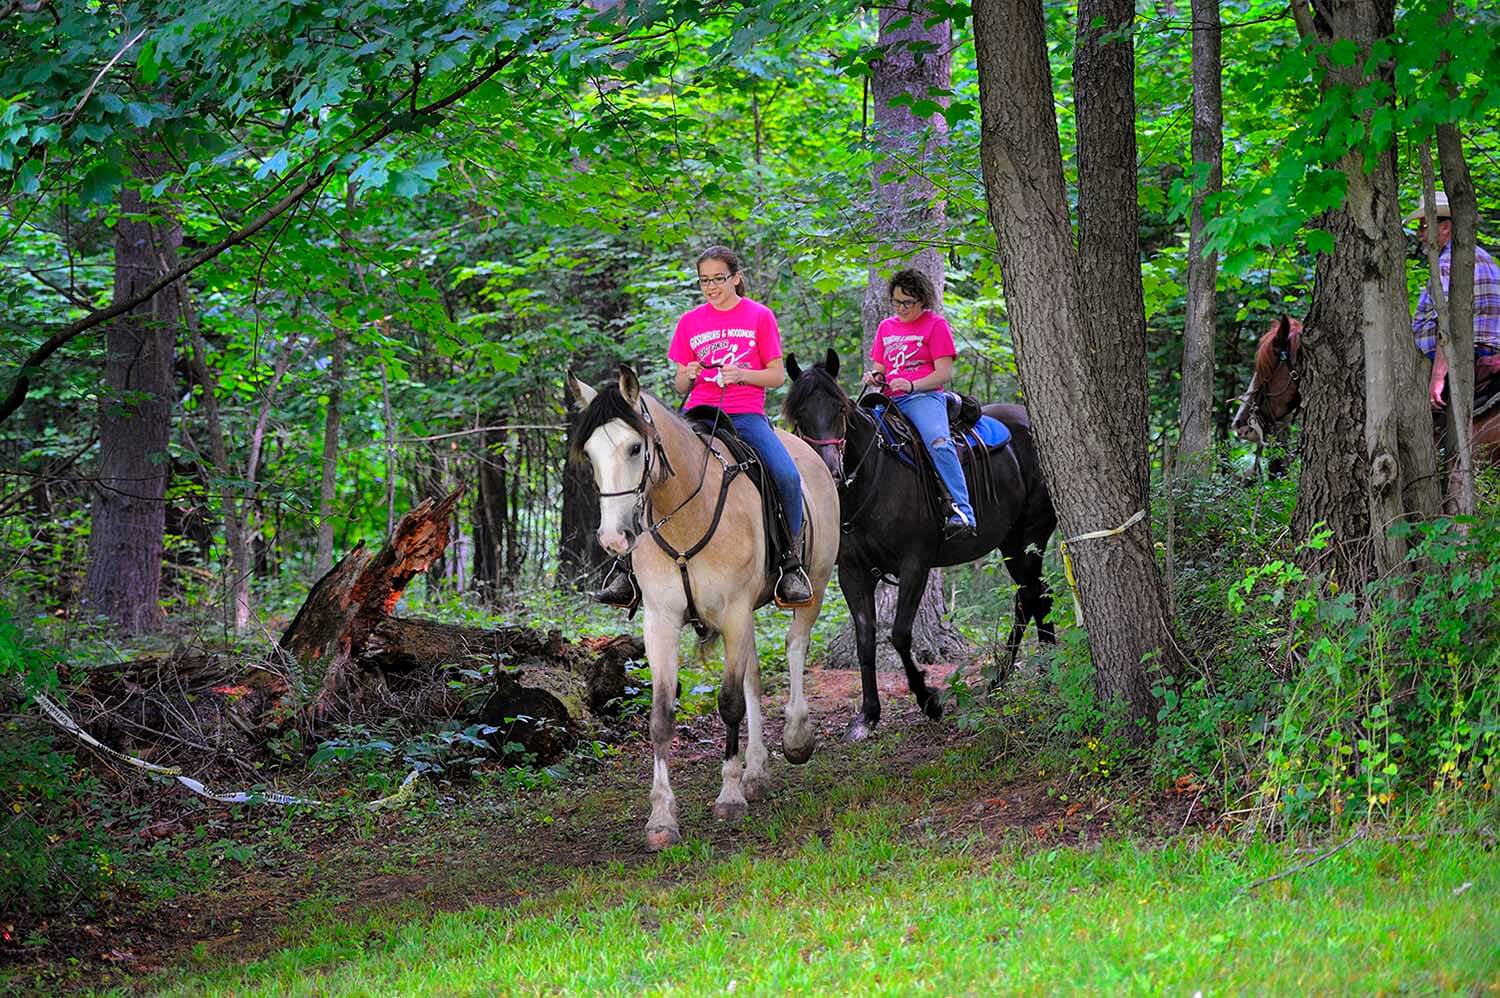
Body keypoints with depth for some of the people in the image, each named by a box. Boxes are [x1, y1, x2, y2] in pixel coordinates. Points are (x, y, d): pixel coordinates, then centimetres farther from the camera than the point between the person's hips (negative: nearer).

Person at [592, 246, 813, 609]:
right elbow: (680, 385, 14)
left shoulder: (760, 317, 5)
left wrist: (741, 374, -14)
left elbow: (777, 376, 3)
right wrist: (689, 375, -9)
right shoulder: (690, 322, 11)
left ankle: (791, 564, -11)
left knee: (788, 476, -27)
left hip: (747, 415, -2)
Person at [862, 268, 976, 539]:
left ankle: (963, 513, -39)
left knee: (938, 442, -32)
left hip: (923, 397, -6)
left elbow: (944, 373, -4)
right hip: (889, 400, 6)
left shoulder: (935, 325, 4)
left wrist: (911, 385, -20)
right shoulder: (886, 327, 22)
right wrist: (874, 377, 1)